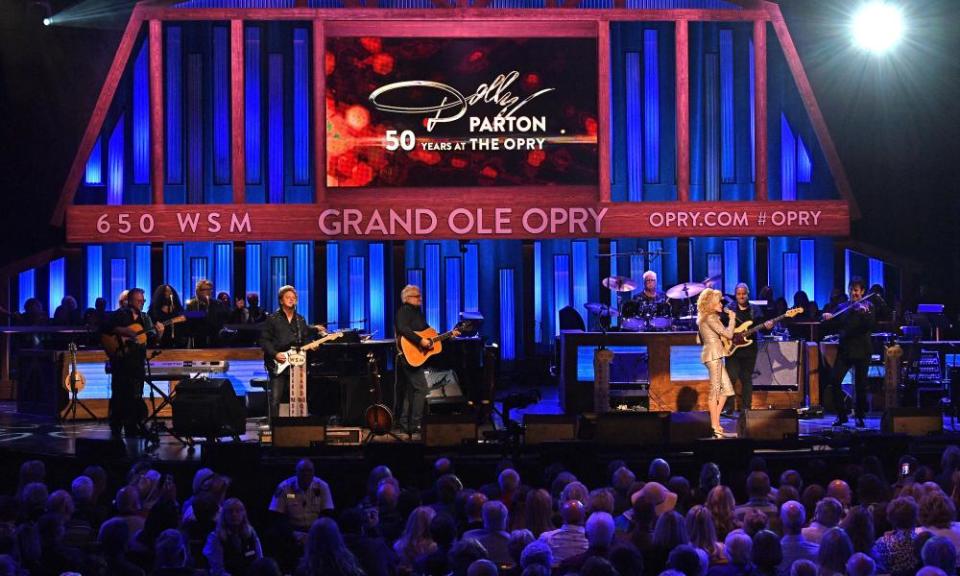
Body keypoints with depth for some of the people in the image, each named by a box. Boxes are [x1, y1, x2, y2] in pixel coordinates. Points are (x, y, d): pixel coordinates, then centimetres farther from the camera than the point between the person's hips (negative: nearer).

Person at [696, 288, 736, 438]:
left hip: (715, 355, 10)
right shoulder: (710, 318, -12)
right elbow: (728, 334, -16)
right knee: (715, 390, -9)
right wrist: (732, 318, -1)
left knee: (727, 389, 10)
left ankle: (716, 424, 11)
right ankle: (715, 427, -9)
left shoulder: (706, 318, 18)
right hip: (713, 354, -10)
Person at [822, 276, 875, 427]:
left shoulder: (868, 306, 2)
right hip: (844, 349, 3)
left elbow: (871, 324, -13)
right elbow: (834, 324, 9)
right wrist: (827, 318, -12)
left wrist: (864, 313, -31)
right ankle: (841, 415, 2)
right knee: (835, 381, -9)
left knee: (860, 385, 1)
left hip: (861, 350, -3)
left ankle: (860, 416, 14)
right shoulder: (842, 307, 12)